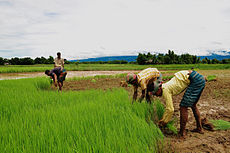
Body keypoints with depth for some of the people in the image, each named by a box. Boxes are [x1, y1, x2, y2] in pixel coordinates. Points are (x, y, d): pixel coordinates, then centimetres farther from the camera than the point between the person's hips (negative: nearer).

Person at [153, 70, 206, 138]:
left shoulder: (165, 90, -8)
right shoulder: (166, 86, 19)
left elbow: (170, 109, -7)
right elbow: (168, 107, 28)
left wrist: (164, 122, 8)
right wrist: (163, 119, 32)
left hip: (196, 80, -10)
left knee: (183, 106, -3)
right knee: (193, 105, 23)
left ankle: (182, 132, 3)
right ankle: (199, 128, 29)